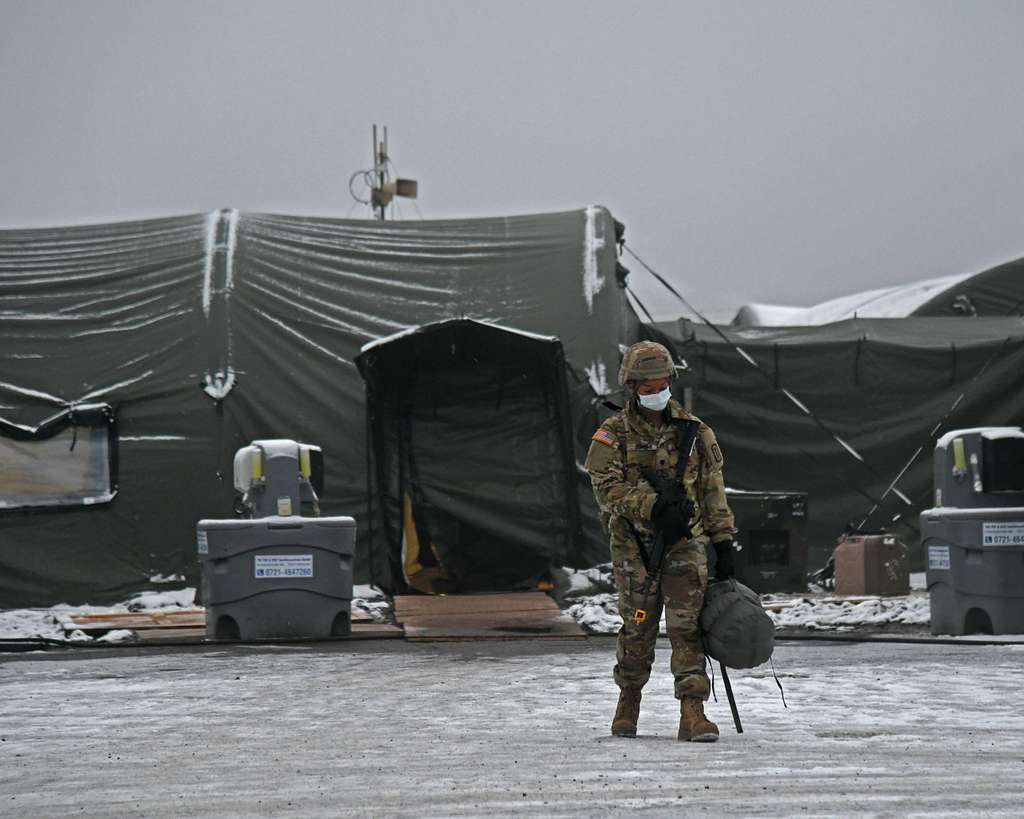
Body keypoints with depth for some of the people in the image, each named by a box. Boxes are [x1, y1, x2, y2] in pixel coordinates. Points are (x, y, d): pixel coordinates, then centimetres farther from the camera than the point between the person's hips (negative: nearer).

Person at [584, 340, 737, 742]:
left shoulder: (694, 432, 7)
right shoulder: (612, 435, -1)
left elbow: (713, 491, 10)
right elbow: (609, 487, -13)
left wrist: (724, 543, 7)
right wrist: (653, 506, -24)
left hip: (686, 541, 1)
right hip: (635, 545, -1)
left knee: (687, 624, -8)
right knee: (637, 628, 8)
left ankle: (692, 712, -11)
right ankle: (629, 697, 31)